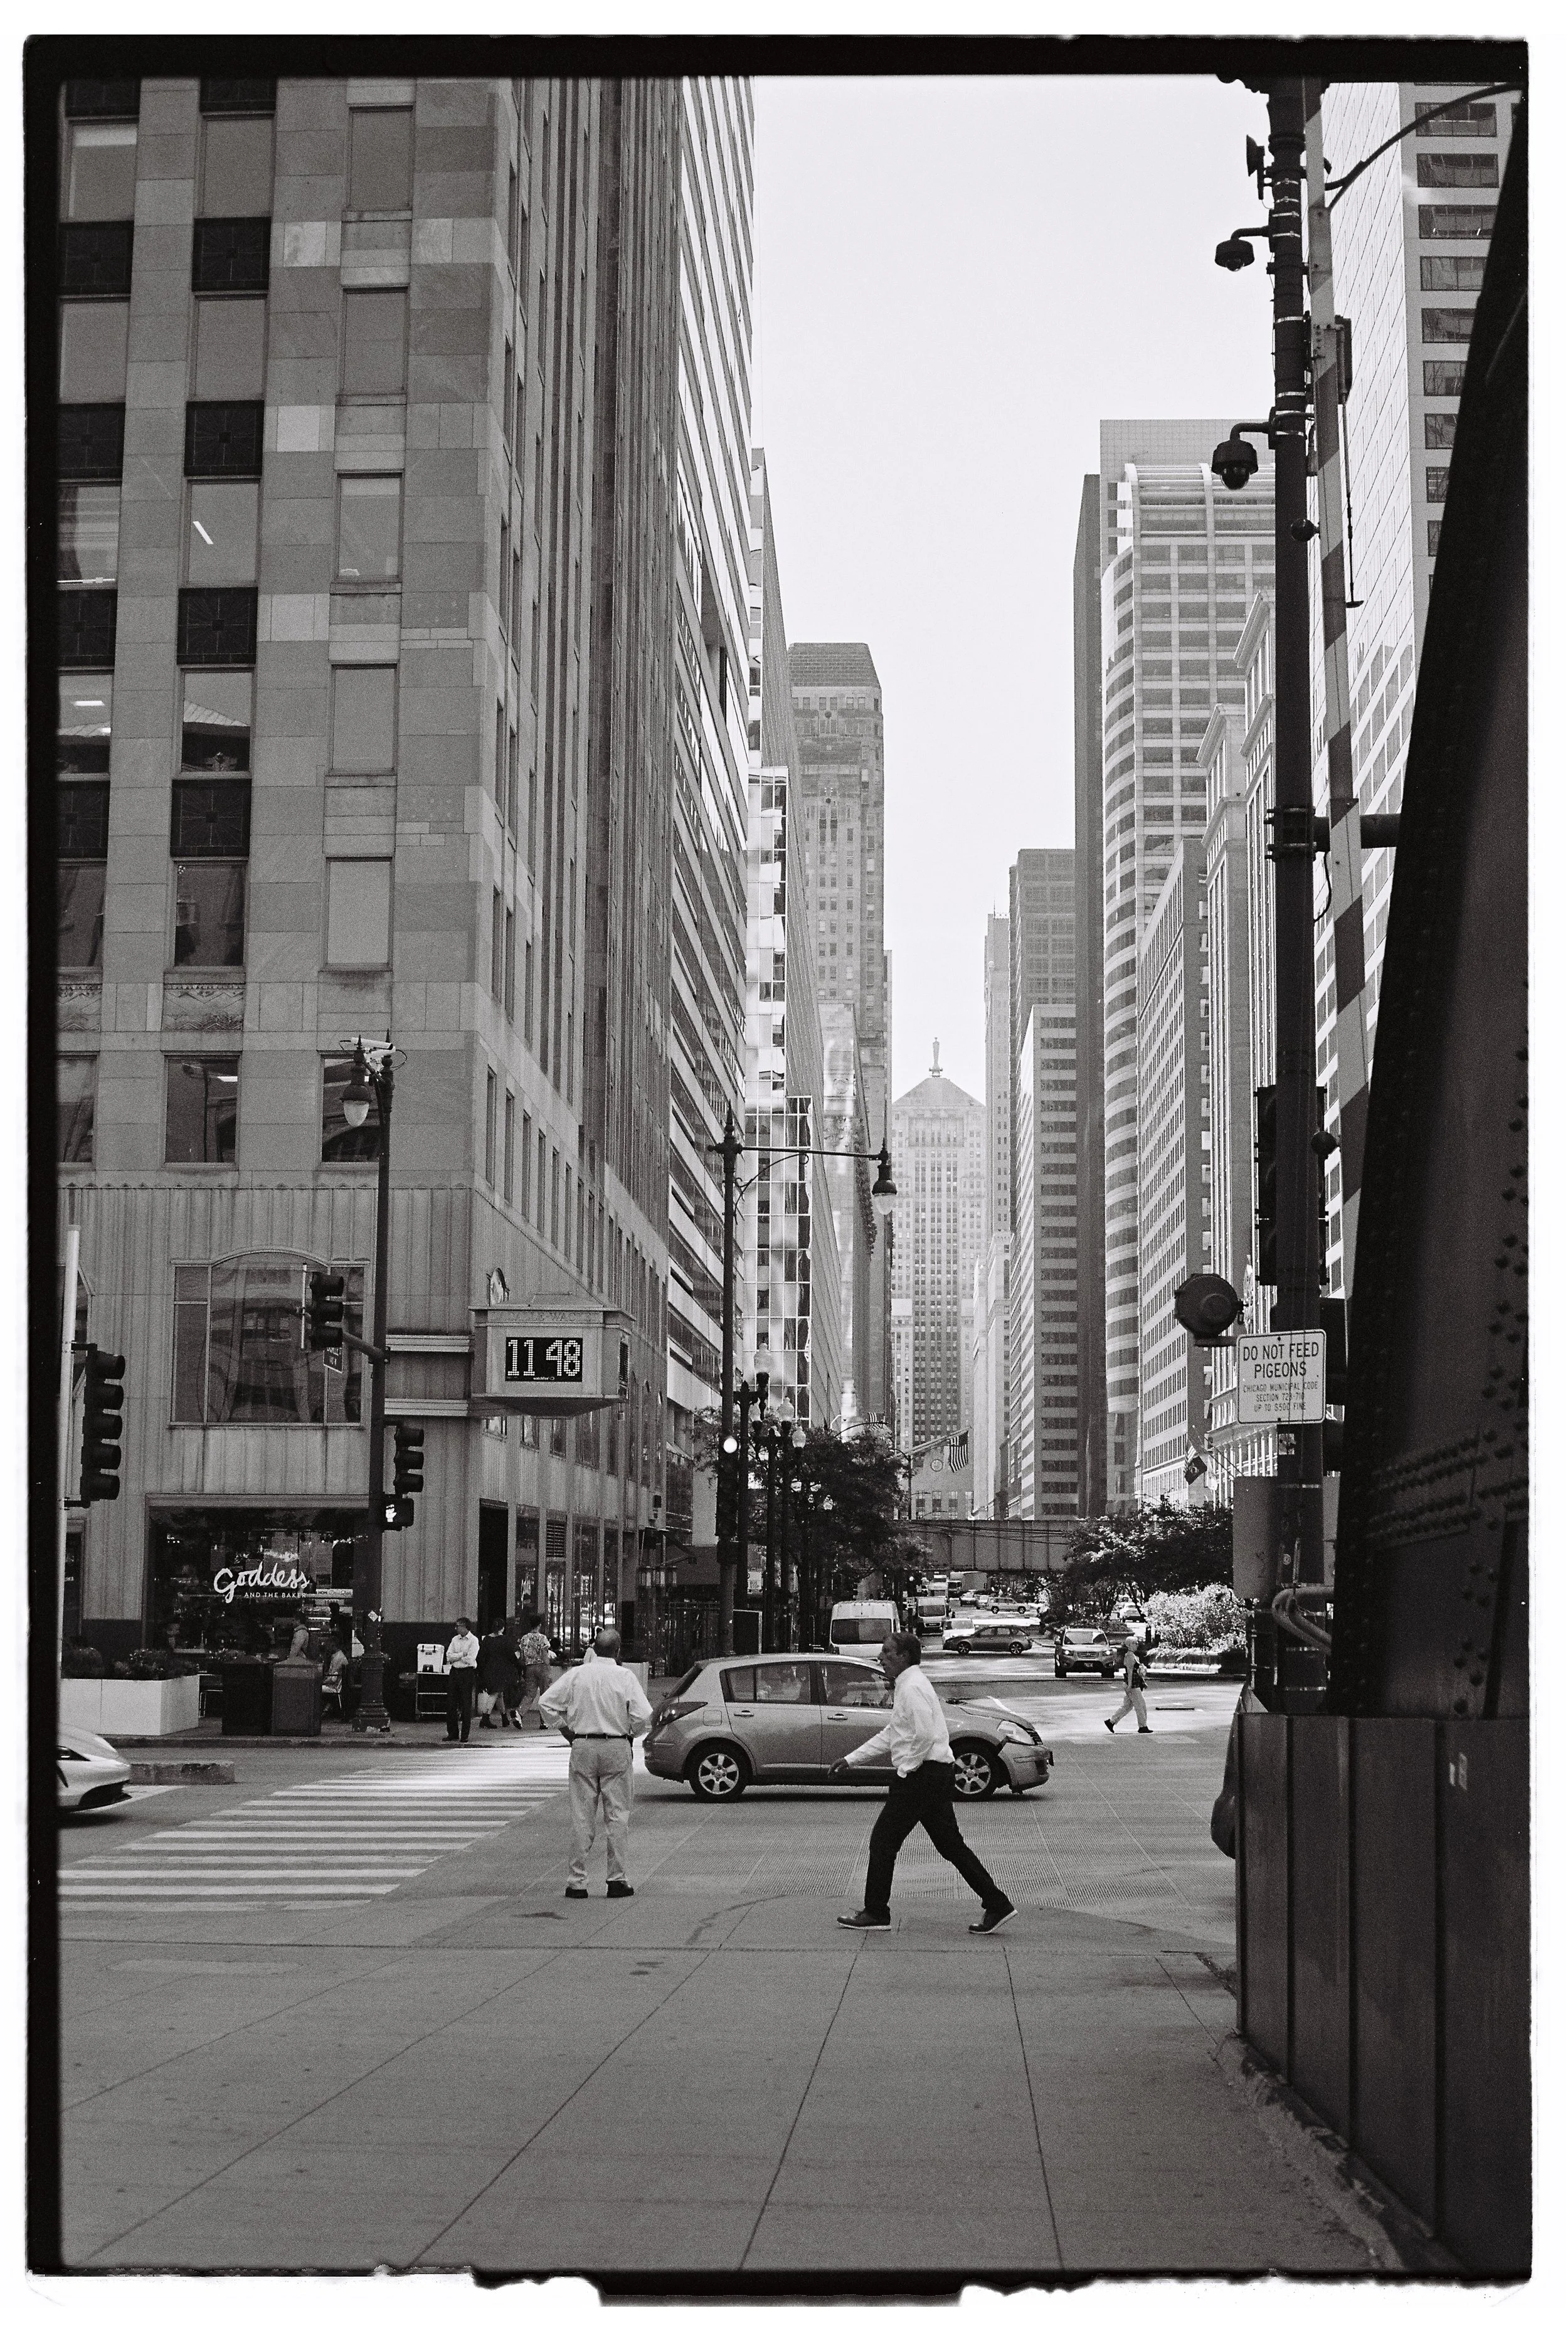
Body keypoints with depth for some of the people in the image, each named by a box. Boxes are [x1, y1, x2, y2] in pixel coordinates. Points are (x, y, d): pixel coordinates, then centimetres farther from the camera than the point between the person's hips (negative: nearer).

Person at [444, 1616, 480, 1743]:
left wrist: (455, 1658, -5)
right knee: (451, 1704, 3)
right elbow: (449, 1656, 4)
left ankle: (465, 1736, 3)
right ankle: (452, 1734, 11)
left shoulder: (474, 1641, -5)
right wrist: (461, 1655, -10)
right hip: (454, 1672, 5)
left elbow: (470, 1660, -15)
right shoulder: (455, 1639, 12)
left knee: (466, 1705, -2)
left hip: (467, 1672, -5)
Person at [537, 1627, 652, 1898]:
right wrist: (631, 1734, 7)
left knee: (582, 1815, 5)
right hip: (617, 1748, -2)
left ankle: (577, 1881, 5)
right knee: (618, 1814, 5)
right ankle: (617, 1879, 4)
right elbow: (643, 1715, -12)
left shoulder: (577, 1674, 1)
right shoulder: (625, 1678, -5)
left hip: (583, 1746, 2)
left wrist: (566, 1729, 10)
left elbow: (546, 1703, 0)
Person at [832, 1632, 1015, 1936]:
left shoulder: (912, 1688, -14)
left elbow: (925, 1735, -24)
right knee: (950, 1844, 10)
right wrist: (851, 1760, 23)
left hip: (922, 1775, -10)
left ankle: (876, 1914, 6)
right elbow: (890, 1736, 25)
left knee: (884, 1840, -1)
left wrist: (906, 1770, -14)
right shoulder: (908, 1685, 19)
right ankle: (996, 1904, 8)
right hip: (936, 1775, 10)